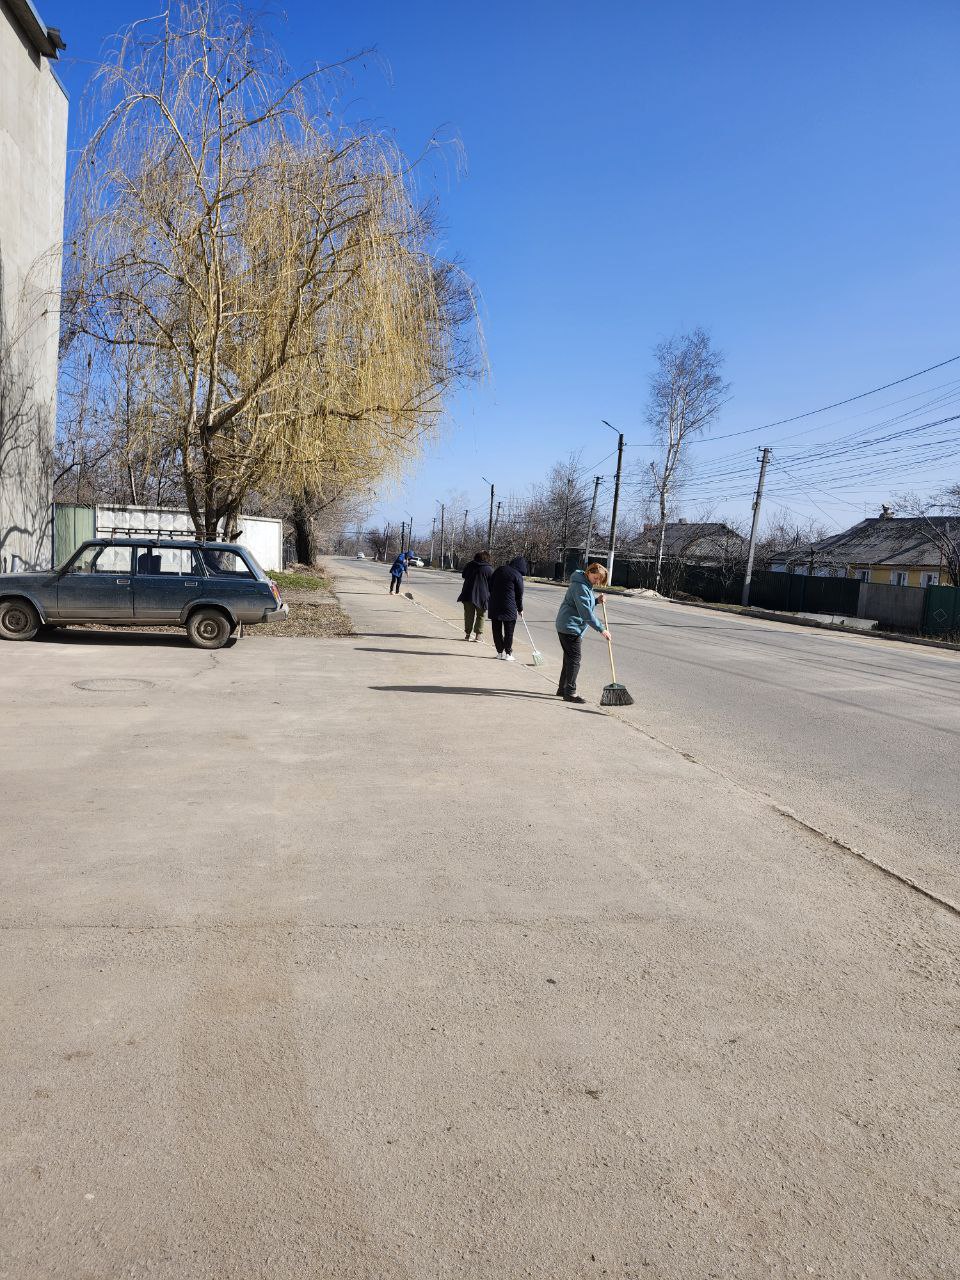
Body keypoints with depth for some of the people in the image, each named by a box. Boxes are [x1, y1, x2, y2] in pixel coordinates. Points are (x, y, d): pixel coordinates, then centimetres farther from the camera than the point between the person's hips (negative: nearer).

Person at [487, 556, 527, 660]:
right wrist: (520, 609, 10)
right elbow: (519, 594, -1)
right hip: (509, 607, -5)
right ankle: (507, 653, 7)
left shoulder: (499, 570, 9)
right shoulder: (518, 576, -6)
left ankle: (500, 651, 16)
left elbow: (490, 586, 13)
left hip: (494, 605, 5)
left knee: (496, 629, 12)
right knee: (509, 631, 5)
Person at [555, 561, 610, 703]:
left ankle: (562, 689, 24)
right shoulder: (580, 587, -20)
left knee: (569, 659, 16)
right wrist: (601, 629, -23)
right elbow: (586, 613, -25)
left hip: (569, 627, 11)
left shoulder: (587, 585, 13)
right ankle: (570, 693, -5)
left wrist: (596, 601, 2)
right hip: (570, 628, -11)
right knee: (574, 660, -8)